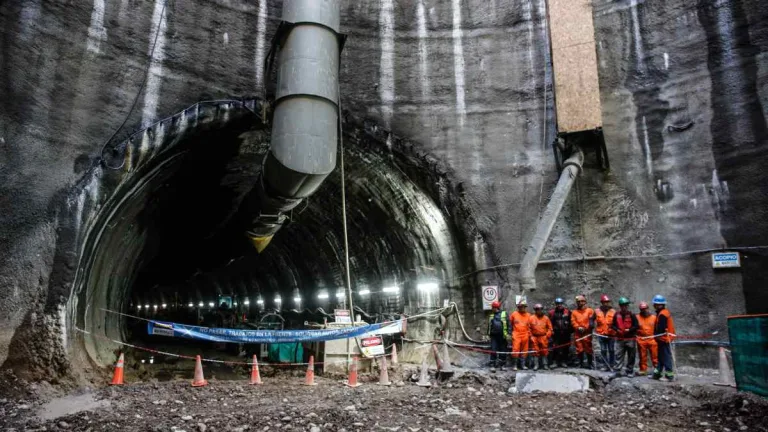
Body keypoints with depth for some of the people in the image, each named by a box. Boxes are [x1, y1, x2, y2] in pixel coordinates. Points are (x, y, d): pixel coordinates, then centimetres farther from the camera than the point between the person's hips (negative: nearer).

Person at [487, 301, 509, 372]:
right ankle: (492, 366, -3)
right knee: (493, 351, -4)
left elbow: (508, 324, -2)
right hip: (494, 336, 3)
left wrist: (508, 333, -10)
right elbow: (489, 326, 23)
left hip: (502, 336, -3)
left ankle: (502, 365, 16)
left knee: (503, 351, 5)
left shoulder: (504, 314, 2)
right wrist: (488, 334, 20)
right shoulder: (491, 316, 15)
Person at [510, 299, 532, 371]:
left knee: (524, 351, 7)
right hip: (516, 335, -3)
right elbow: (510, 323, 10)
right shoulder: (514, 314, 1)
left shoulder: (528, 315, 8)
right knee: (515, 350, -6)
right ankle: (515, 365, 1)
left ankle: (523, 364, 17)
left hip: (525, 335, 3)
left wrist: (529, 334, 12)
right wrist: (511, 331, 9)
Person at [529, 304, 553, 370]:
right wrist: (531, 336, -1)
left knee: (544, 351, 3)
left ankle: (545, 364, 14)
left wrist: (548, 335, -4)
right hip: (535, 337, -1)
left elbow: (550, 328, 6)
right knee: (536, 352, 2)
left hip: (544, 337, 1)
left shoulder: (546, 318, 4)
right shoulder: (531, 318, 1)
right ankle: (536, 365, 10)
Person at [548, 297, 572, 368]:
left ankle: (564, 362, 16)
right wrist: (551, 330, -3)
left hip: (566, 333, 2)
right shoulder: (552, 312, 5)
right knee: (555, 348, -9)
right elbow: (550, 323, 7)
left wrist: (571, 330, 2)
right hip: (556, 333, -2)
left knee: (565, 348, 5)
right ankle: (553, 362, -6)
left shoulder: (567, 312, 7)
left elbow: (571, 322, 10)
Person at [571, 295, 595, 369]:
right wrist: (578, 327, -11)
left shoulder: (589, 311, 5)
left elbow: (591, 321, -4)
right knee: (579, 349, 4)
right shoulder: (574, 312, 14)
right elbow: (573, 322, 5)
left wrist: (585, 328, -16)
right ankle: (580, 363, 13)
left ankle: (590, 363, 8)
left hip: (587, 333, -3)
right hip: (578, 333, 3)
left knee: (588, 349, -1)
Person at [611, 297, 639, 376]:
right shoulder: (616, 315, 5)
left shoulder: (631, 315, -3)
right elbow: (612, 325, 11)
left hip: (630, 339, -1)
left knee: (631, 356, 6)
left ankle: (630, 371, 17)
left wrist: (629, 330, -15)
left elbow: (636, 326, -3)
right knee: (619, 355, -1)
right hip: (620, 339, 1)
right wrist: (617, 330, -7)